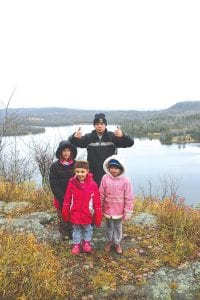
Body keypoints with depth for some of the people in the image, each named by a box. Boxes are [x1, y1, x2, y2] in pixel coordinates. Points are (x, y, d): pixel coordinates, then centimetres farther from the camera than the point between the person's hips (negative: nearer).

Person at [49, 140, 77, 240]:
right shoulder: (55, 166, -3)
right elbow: (53, 184, -5)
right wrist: (62, 197, -12)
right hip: (60, 198, 0)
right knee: (62, 217, 9)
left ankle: (72, 234, 26)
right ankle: (64, 234, 27)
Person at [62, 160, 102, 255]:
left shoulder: (93, 184, -15)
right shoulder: (72, 183, -11)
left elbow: (97, 202, -9)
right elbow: (67, 200, -3)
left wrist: (98, 217, -6)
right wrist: (65, 214, 1)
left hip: (87, 214, 0)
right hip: (75, 214, 1)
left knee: (88, 229, 20)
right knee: (76, 230, 19)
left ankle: (87, 242, 44)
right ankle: (76, 244, 39)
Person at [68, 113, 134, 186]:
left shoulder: (113, 137, -1)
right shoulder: (88, 137, 3)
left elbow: (130, 142, -7)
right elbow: (72, 142, -1)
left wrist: (122, 135, -31)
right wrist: (75, 137, -27)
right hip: (93, 175, 1)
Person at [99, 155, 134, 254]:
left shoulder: (125, 180, -16)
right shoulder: (105, 178, -11)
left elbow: (129, 198, -10)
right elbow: (101, 195, -3)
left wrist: (128, 212, -8)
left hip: (119, 210, -1)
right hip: (108, 209, 1)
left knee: (118, 227, 18)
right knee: (109, 227, 20)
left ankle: (117, 243, 39)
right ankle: (108, 241, 42)